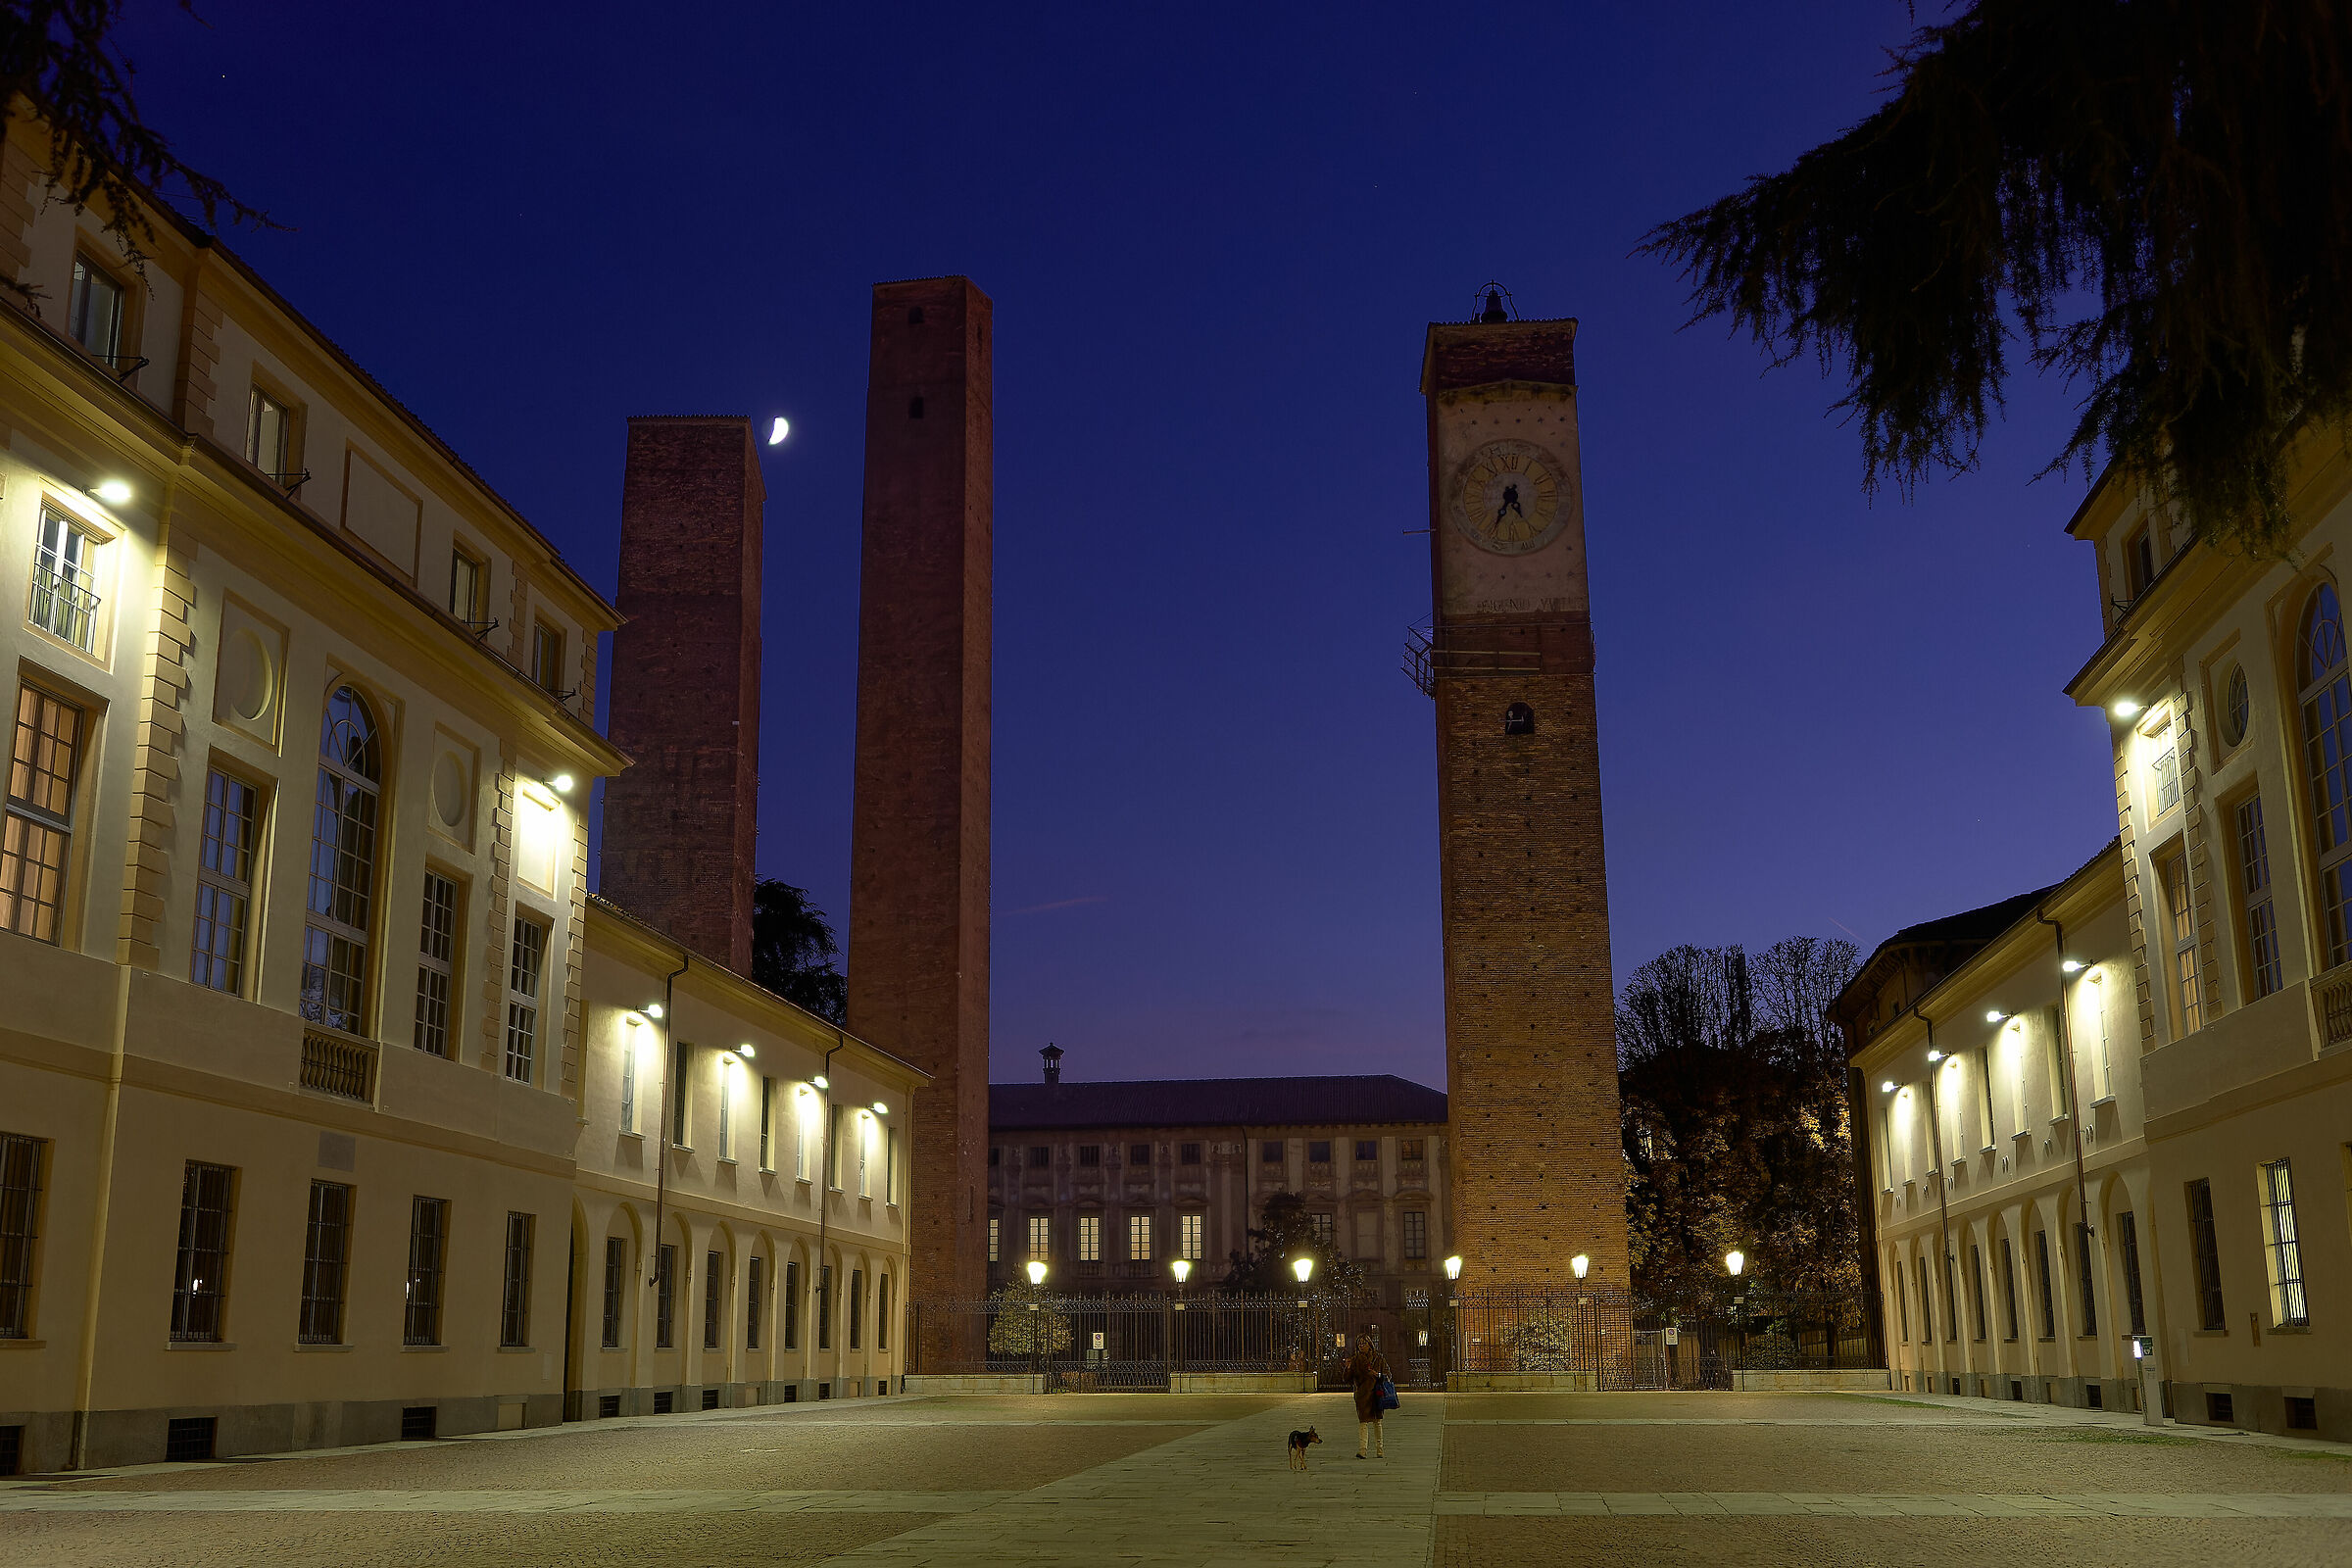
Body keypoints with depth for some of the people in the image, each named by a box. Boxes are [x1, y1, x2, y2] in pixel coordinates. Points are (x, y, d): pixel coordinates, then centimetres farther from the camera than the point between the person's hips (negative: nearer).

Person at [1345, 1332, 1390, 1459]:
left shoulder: (1378, 1358, 5)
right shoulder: (1355, 1360, 5)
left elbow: (1387, 1373, 9)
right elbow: (1349, 1379, 3)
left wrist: (1378, 1375, -10)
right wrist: (1348, 1368, -15)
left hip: (1376, 1394, 1)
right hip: (1362, 1395, -1)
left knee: (1377, 1422, 8)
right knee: (1363, 1421, -11)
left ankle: (1380, 1450, 17)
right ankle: (1362, 1450, -18)